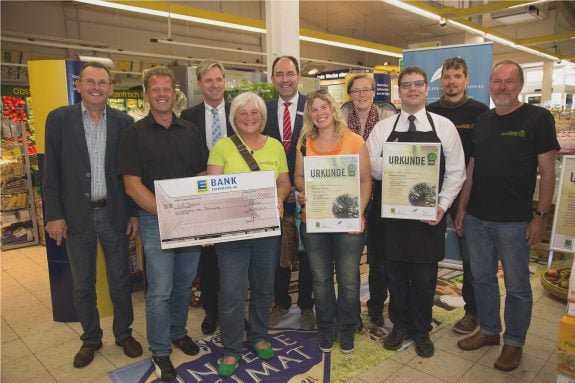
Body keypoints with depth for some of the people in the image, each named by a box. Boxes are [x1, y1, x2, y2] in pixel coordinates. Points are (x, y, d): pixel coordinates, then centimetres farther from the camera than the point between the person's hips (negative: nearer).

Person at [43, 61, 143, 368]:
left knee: (120, 281, 12)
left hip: (115, 214, 0)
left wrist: (135, 212, 0)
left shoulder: (124, 122, 0)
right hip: (77, 215, 0)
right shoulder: (59, 119, -2)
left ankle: (123, 333, 33)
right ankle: (90, 338, 34)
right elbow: (51, 172, -2)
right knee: (82, 285, 14)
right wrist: (54, 215, -6)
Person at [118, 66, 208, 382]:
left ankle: (178, 332, 38)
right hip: (155, 220, -3)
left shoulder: (190, 131, 8)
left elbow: (204, 173, 10)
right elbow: (132, 185, -8)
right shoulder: (135, 134, -3)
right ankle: (160, 352, 21)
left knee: (184, 284, 16)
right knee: (160, 291, 2)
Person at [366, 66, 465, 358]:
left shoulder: (444, 126, 1)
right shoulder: (382, 128, 3)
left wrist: (442, 206, -9)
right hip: (392, 214, 1)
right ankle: (401, 325, 34)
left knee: (424, 277, 10)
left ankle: (421, 331, 32)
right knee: (396, 274, 12)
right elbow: (370, 167, -3)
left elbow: (455, 172, 0)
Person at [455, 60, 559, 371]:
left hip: (515, 221, -5)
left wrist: (540, 216, -11)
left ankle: (514, 342, 26)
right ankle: (488, 330, 34)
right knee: (482, 278, 15)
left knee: (517, 286, 8)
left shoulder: (538, 118, -5)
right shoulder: (481, 121, 10)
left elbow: (547, 170, -6)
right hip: (477, 218, 5)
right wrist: (462, 208, 10)